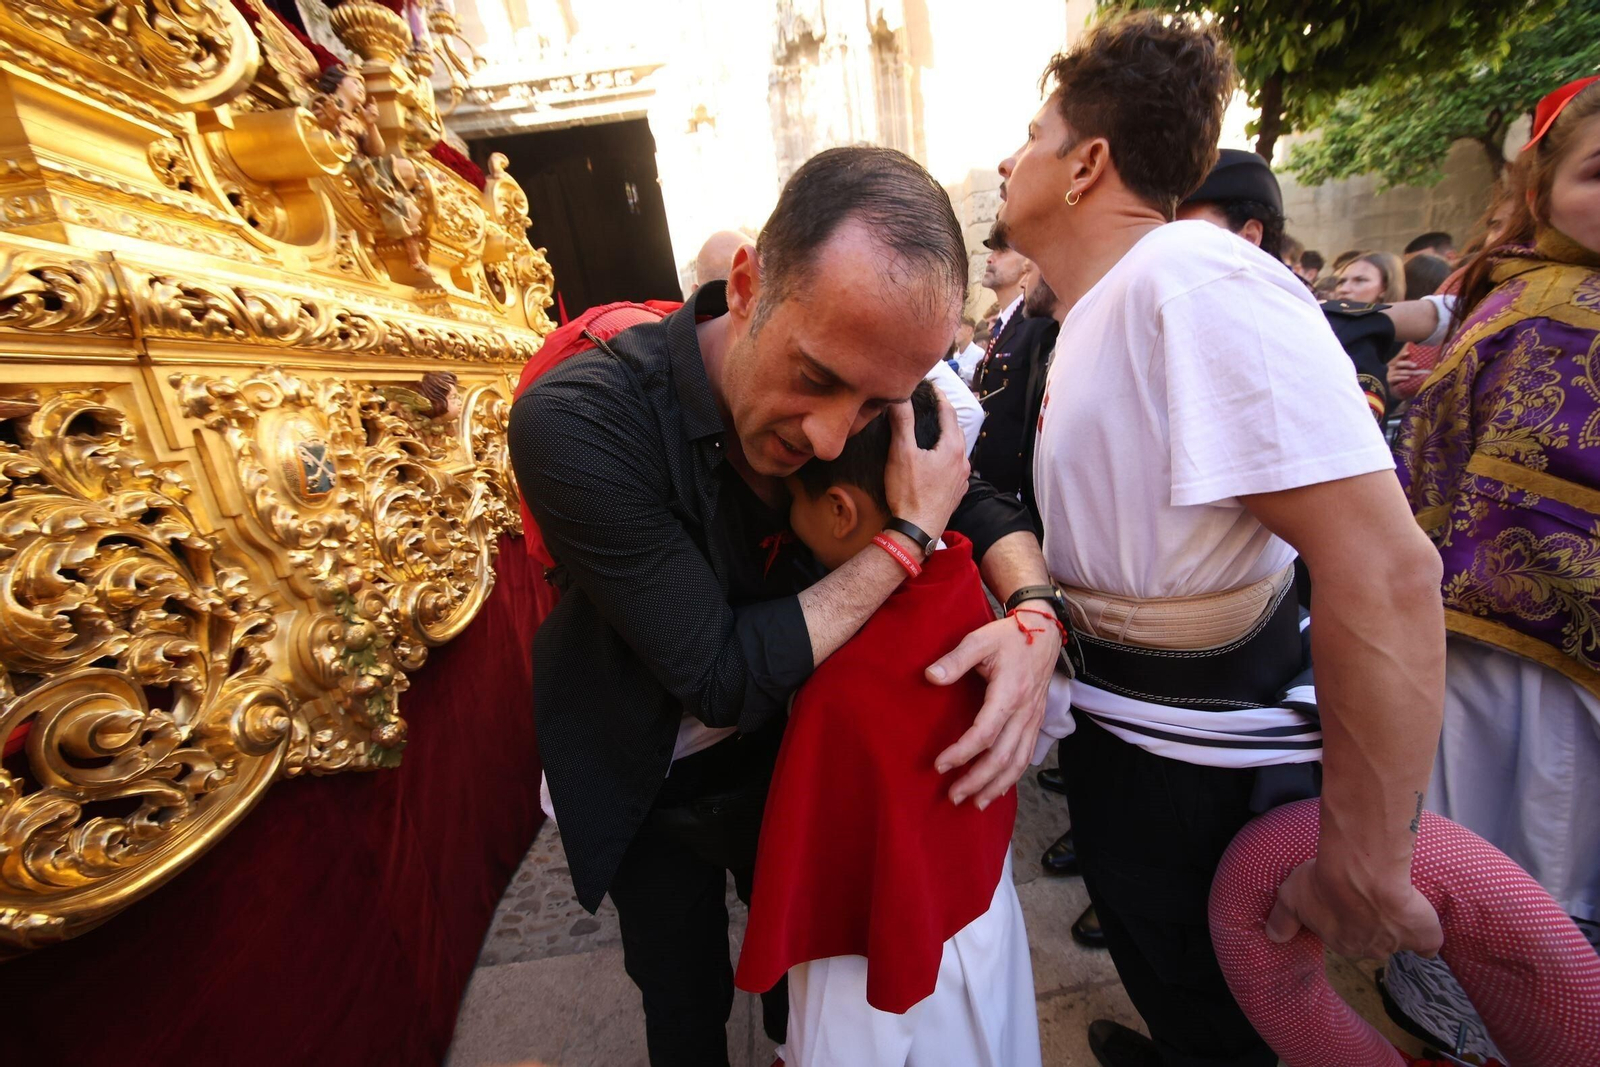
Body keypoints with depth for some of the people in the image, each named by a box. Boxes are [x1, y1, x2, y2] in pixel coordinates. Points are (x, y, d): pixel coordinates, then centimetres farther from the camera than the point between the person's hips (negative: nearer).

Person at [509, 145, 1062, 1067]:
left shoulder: (852, 390, -17)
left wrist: (1034, 612, -28)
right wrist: (909, 537, -31)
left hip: (784, 749, 4)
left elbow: (979, 501, -7)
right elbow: (723, 677, -32)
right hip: (653, 788, -3)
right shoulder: (576, 424, -33)